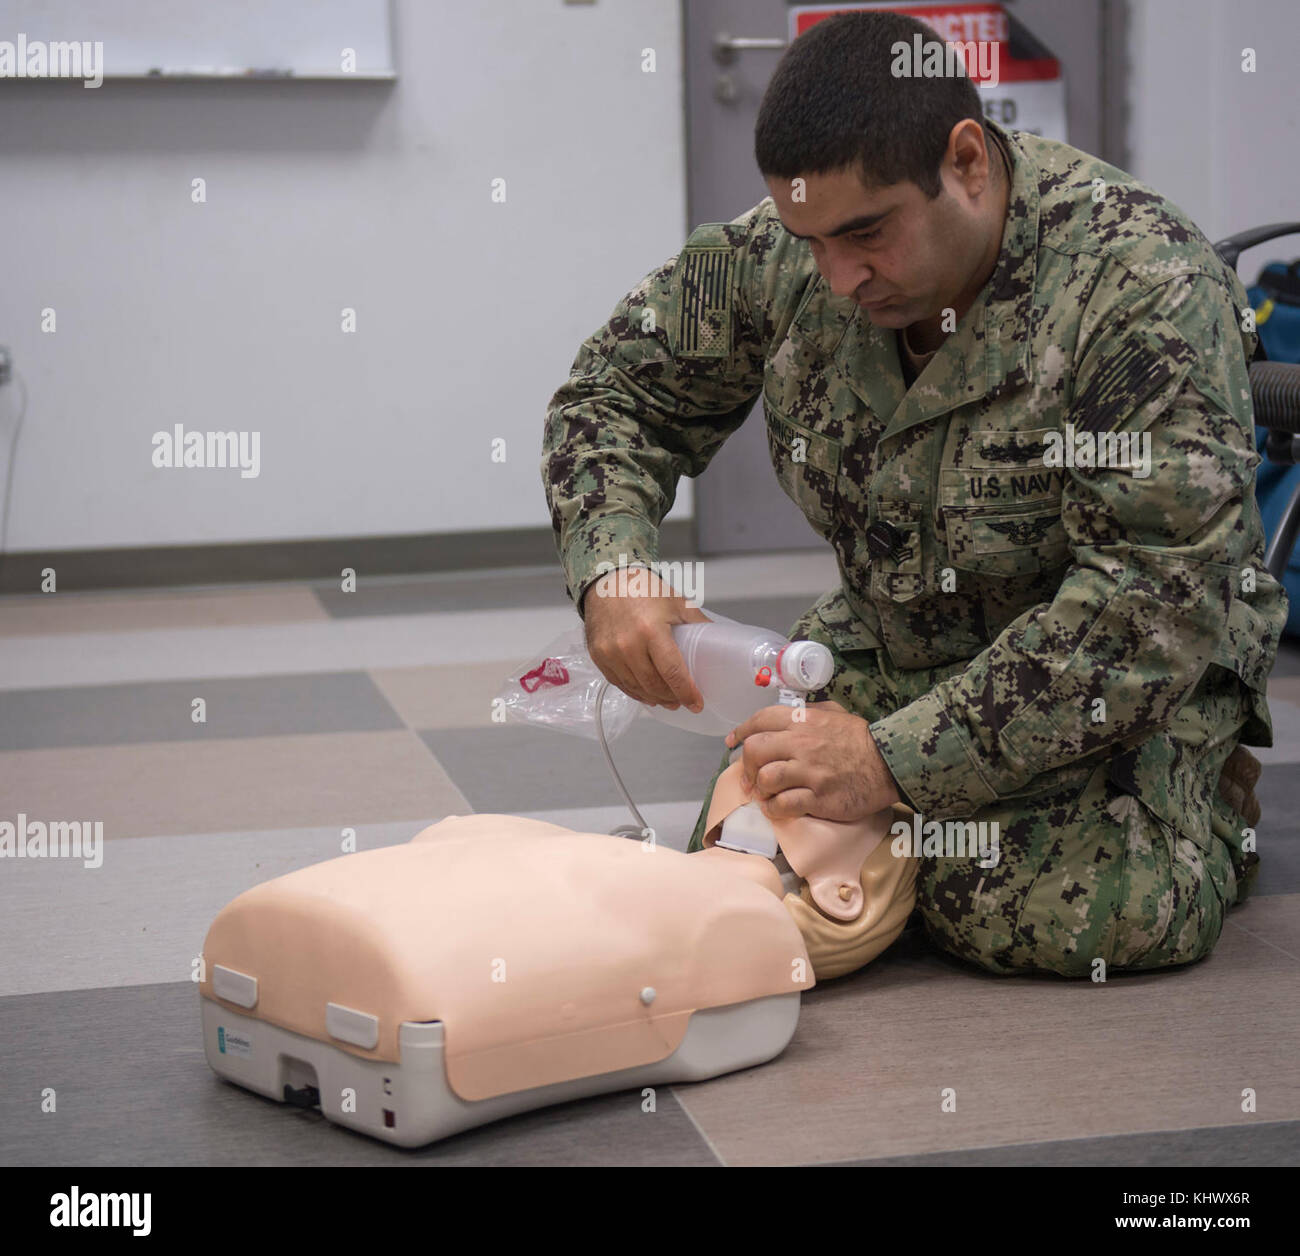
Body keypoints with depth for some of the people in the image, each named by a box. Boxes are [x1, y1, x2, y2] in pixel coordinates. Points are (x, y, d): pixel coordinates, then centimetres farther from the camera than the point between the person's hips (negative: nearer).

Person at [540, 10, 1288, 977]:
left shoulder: (1146, 289, -28)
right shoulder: (781, 253, -12)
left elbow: (1164, 601, -32)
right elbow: (618, 389, 3)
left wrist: (901, 759, -36)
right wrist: (609, 569, -20)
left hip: (1127, 677, -4)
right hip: (891, 644, 5)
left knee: (1079, 911, -29)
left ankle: (1211, 800, 5)